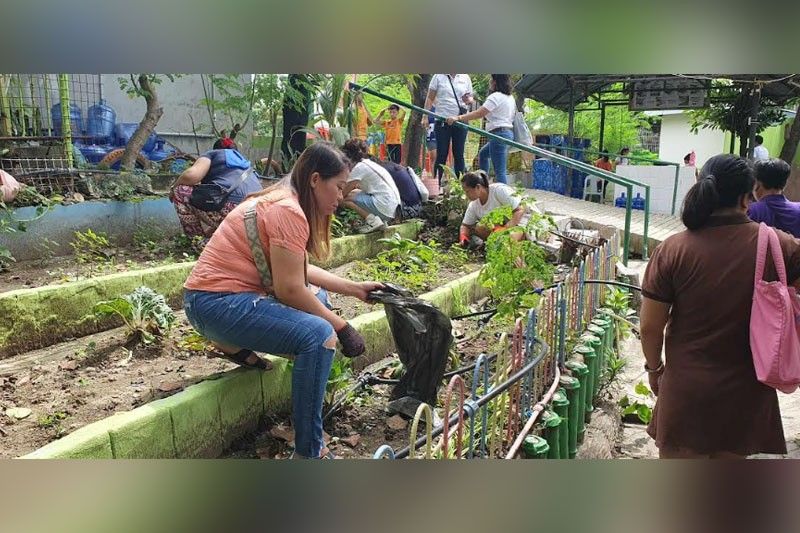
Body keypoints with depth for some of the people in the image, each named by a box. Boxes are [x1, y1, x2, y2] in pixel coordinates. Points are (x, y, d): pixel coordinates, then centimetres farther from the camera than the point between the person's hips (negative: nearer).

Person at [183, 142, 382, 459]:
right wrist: (342, 328, -11)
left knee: (317, 298, 20)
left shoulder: (280, 201, 13)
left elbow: (301, 271, 12)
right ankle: (308, 453, -18)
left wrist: (355, 288, 11)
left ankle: (239, 346, 12)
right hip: (217, 303, -10)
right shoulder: (289, 211, -18)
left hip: (229, 294, 10)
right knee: (318, 334, -25)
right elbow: (290, 289, -20)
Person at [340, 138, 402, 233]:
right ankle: (379, 220, 12)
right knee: (353, 193, 23)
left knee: (345, 198, -5)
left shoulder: (359, 167, -8)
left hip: (384, 208, -9)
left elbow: (343, 193, -3)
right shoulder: (369, 163, 18)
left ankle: (372, 221, -9)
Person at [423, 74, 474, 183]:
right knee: (441, 155, 0)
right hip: (442, 121, -2)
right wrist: (425, 116, -5)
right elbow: (430, 98, 3)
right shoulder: (438, 76, 2)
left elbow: (470, 98, 15)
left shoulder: (465, 77, 8)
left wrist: (469, 100, -9)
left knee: (459, 155, 5)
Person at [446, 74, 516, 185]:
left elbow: (479, 113, -19)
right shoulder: (510, 98, 17)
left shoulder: (496, 96, -12)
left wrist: (458, 118, -22)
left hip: (499, 133, -11)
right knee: (482, 154, 28)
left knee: (499, 171, -10)